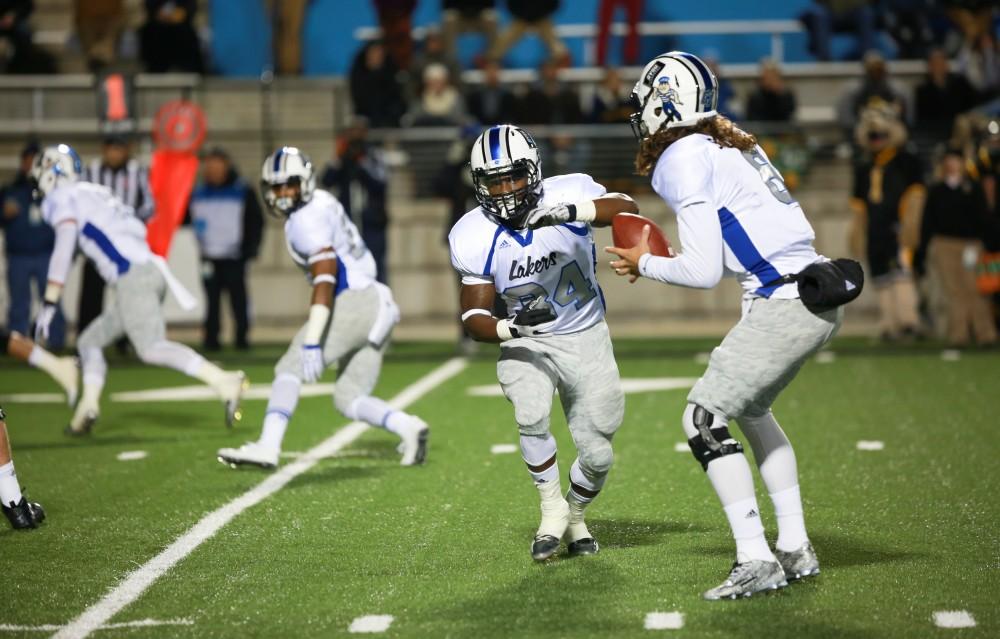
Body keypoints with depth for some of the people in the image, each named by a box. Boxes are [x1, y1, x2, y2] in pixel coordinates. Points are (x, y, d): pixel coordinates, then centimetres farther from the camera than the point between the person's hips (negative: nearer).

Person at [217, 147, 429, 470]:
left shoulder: (307, 220, -12)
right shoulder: (322, 204, 17)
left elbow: (325, 280, -22)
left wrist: (312, 342, -28)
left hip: (354, 304, -10)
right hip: (377, 304, 10)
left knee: (290, 368, -12)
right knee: (349, 399, 10)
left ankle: (267, 447, -21)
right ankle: (408, 427, -7)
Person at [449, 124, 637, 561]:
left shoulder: (568, 194, -21)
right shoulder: (475, 240, -17)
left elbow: (628, 210, -38)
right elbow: (475, 318, -12)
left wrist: (572, 211, -54)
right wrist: (510, 327, -33)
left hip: (586, 336, 0)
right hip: (527, 342, 0)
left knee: (597, 455, 1)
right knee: (531, 417, -29)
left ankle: (575, 517, 34)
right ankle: (553, 510, -4)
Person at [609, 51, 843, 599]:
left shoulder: (684, 161, -9)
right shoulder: (734, 146, 18)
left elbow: (703, 273, -10)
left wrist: (645, 264, 7)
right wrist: (673, 257, 21)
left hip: (782, 303, -9)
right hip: (819, 295, 9)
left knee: (704, 420, -4)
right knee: (750, 409, 25)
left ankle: (756, 561, -8)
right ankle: (795, 549, 25)